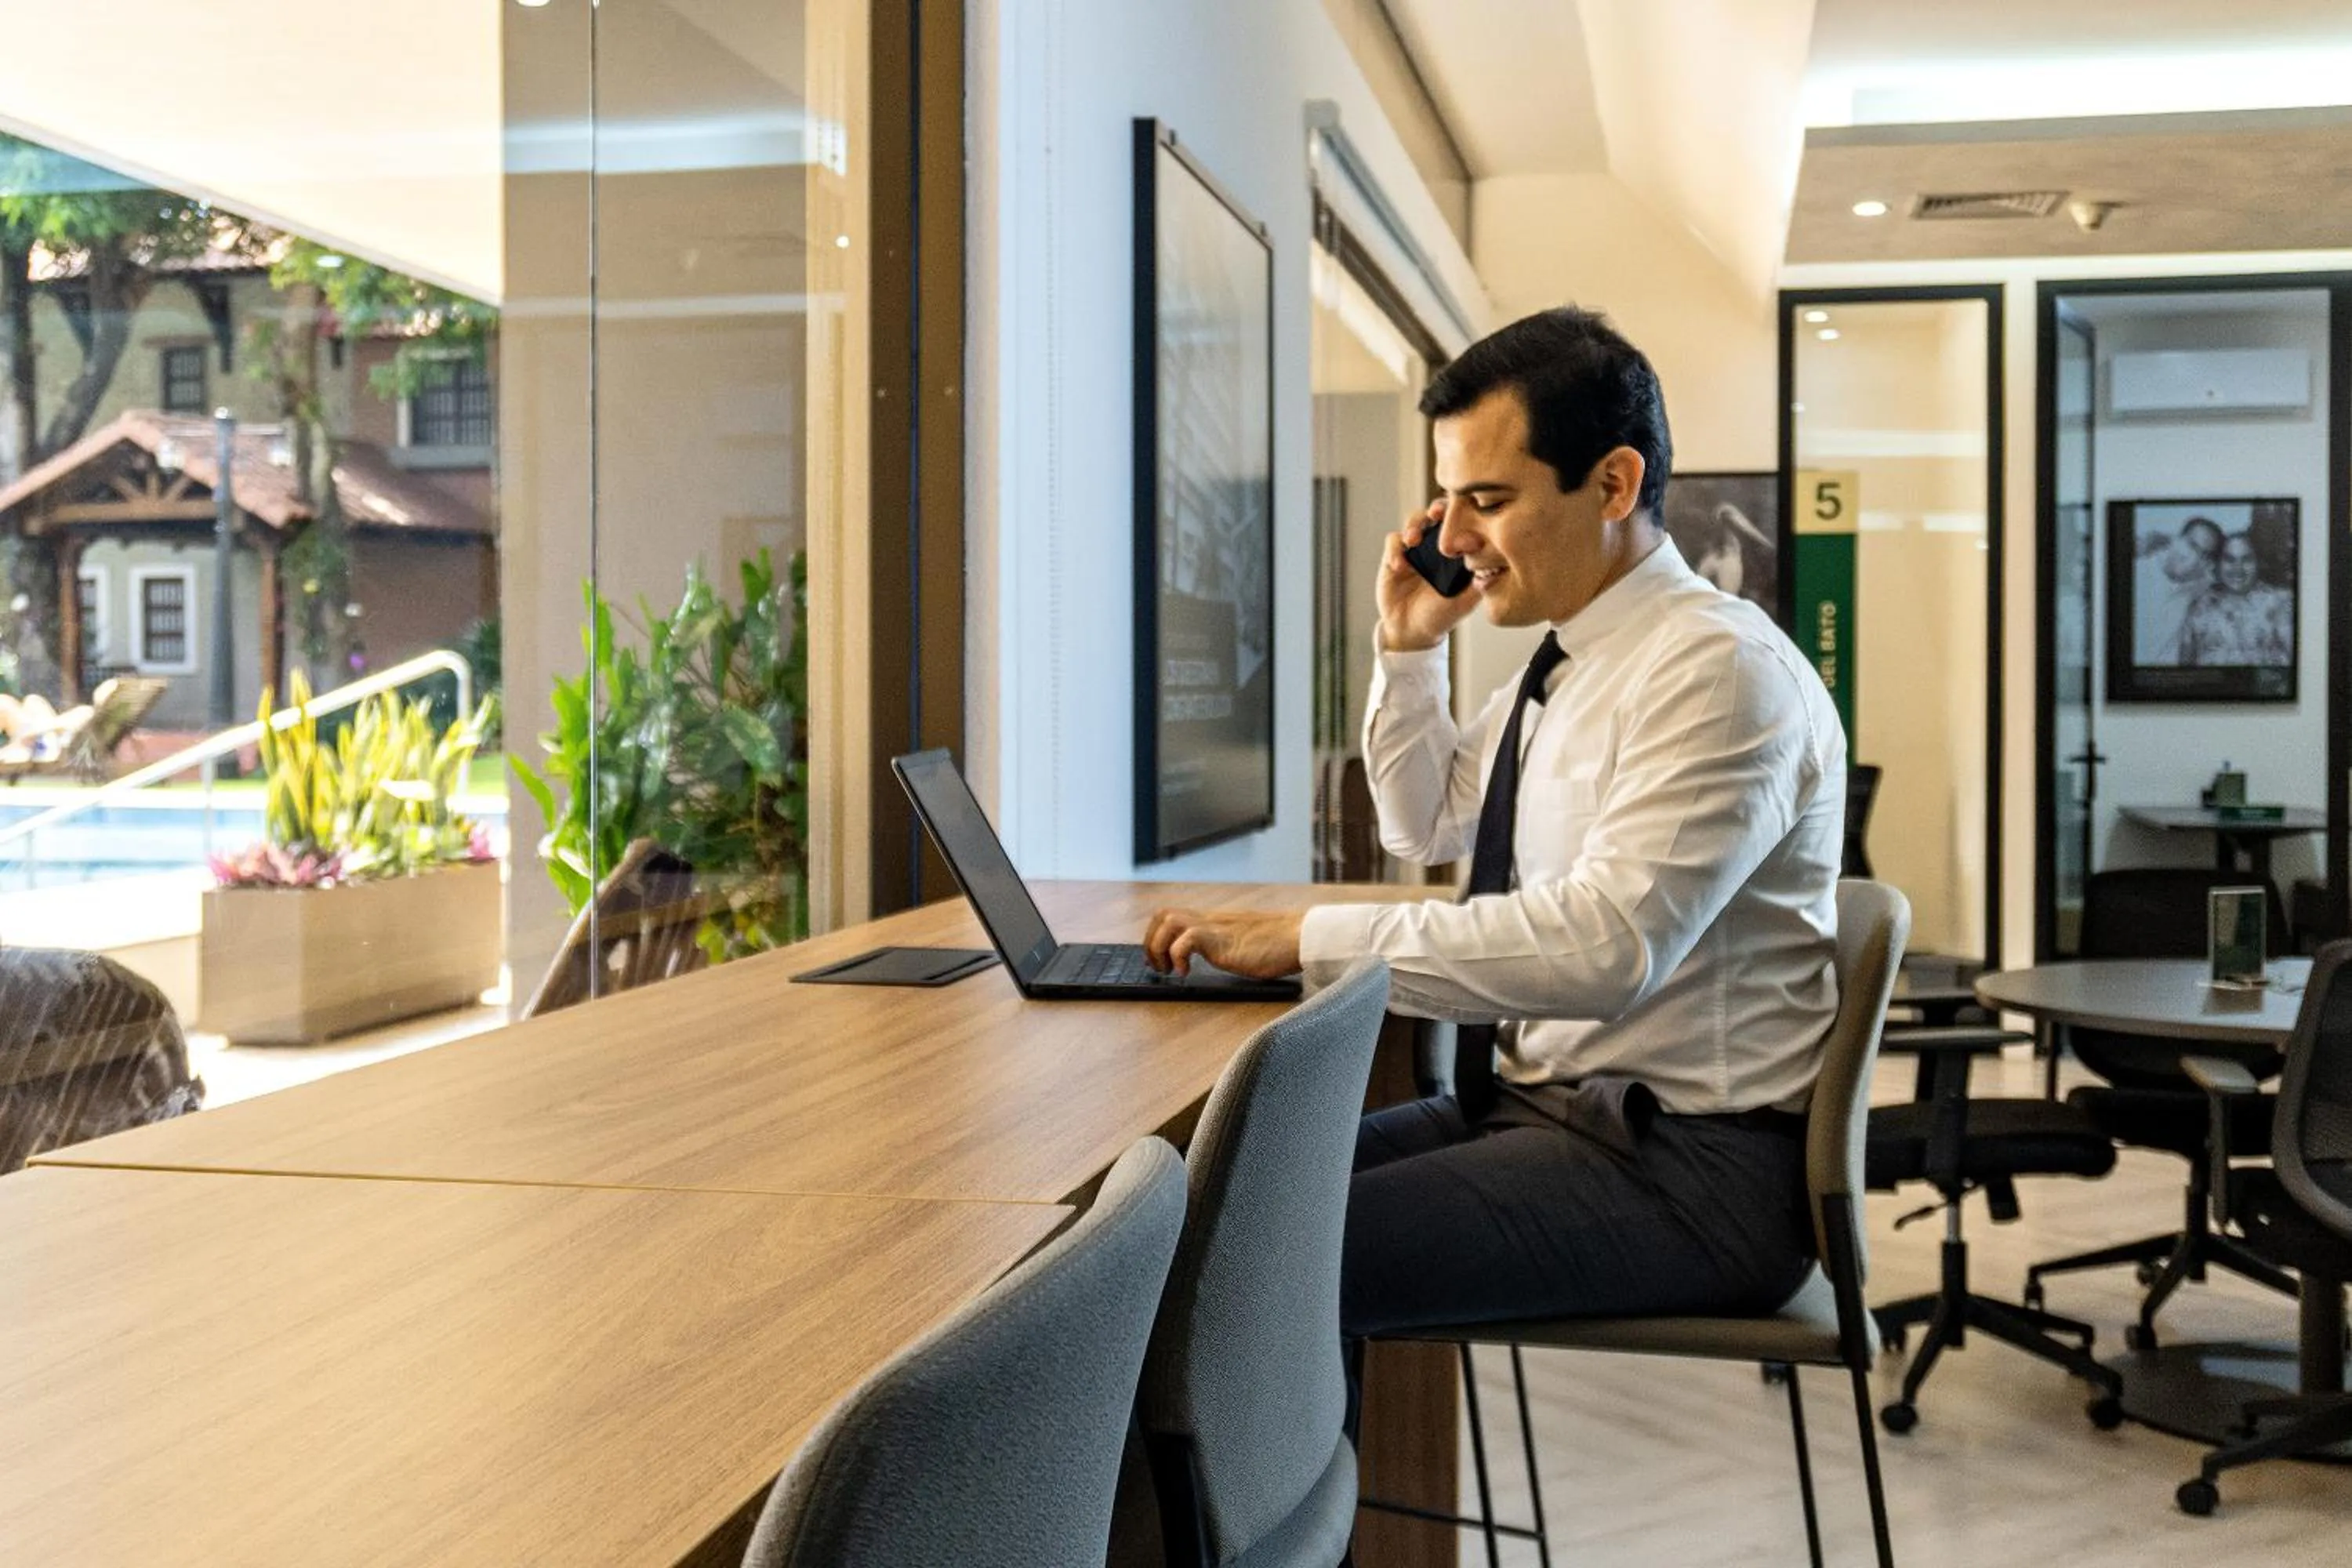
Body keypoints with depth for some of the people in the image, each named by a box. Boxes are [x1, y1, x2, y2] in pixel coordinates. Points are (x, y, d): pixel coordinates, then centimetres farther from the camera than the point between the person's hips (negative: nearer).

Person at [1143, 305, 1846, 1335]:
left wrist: (1311, 938, -27)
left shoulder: (1717, 667, -17)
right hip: (1549, 1101, 9)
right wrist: (1409, 645, 12)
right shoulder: (1567, 664, 12)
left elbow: (1605, 942, -29)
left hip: (1686, 1160, -9)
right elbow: (1425, 831, 28)